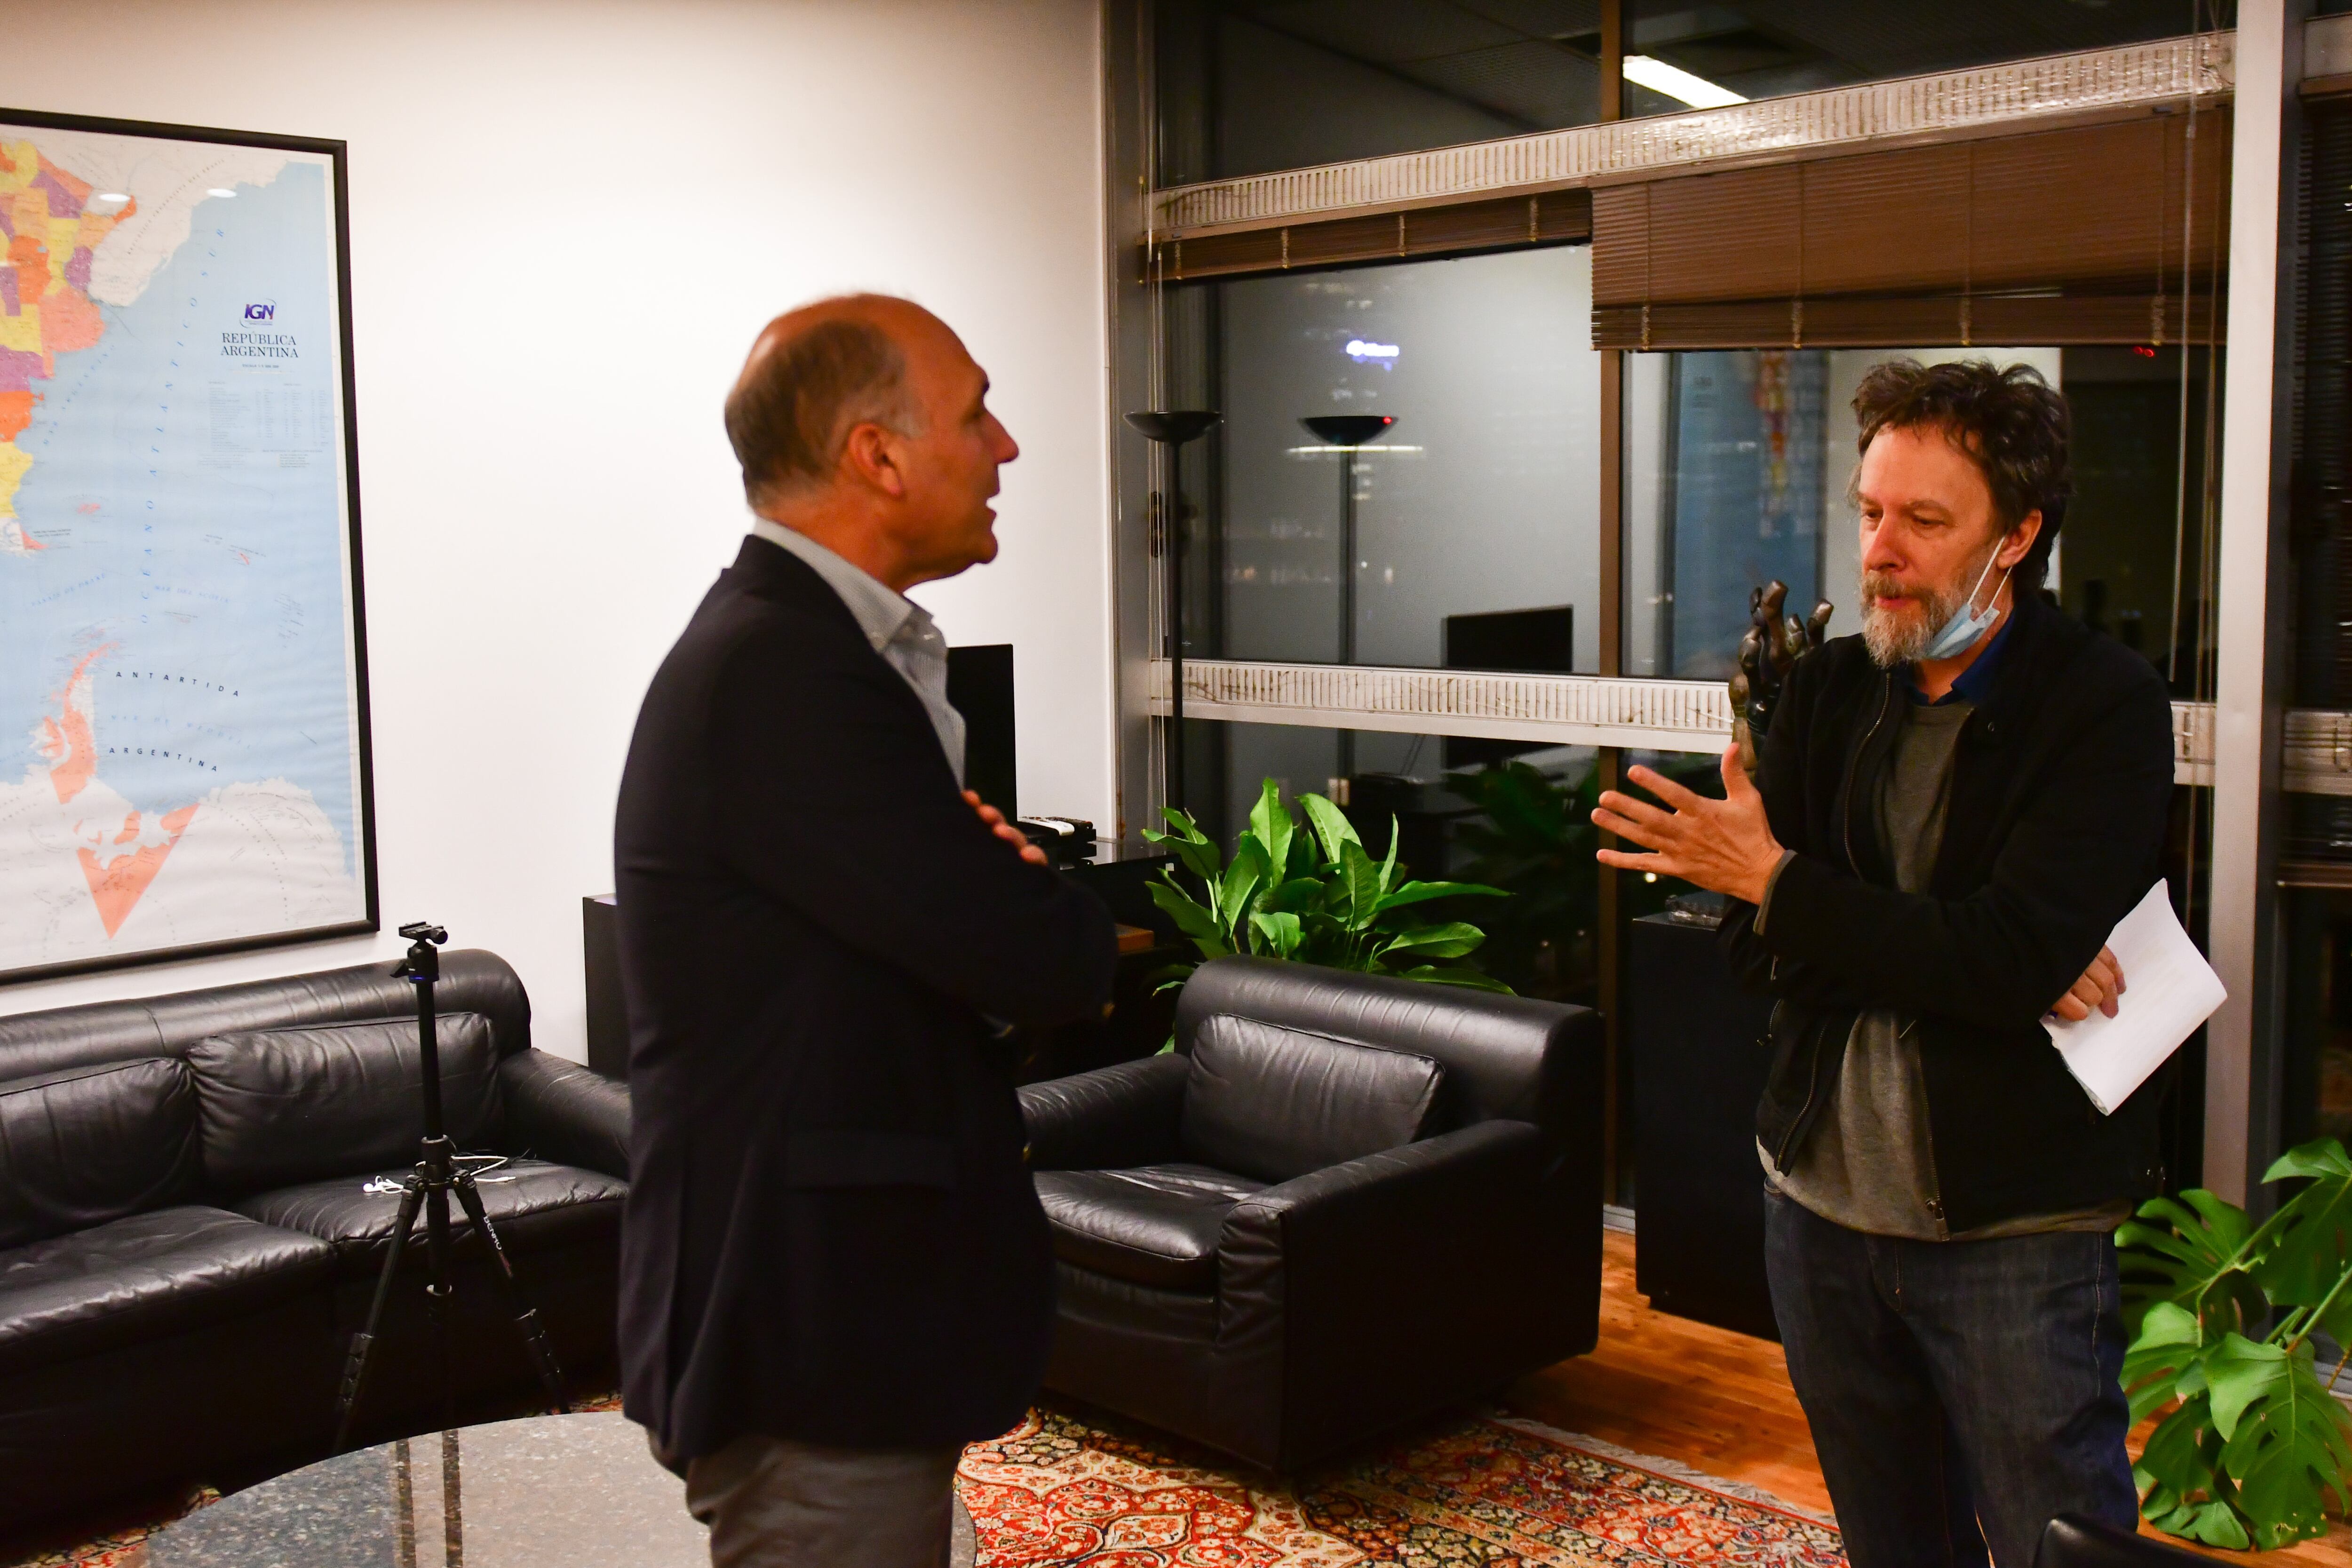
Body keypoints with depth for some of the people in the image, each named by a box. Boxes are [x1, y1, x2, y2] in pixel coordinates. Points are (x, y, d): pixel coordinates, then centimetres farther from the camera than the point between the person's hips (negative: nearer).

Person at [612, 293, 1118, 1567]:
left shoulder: (796, 644, 10)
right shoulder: (780, 671, -23)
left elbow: (955, 923, 13)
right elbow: (1048, 962, -24)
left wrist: (1015, 890, -9)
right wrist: (1069, 918, -1)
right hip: (811, 1340, -10)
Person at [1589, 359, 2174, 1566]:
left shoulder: (2105, 706, -11)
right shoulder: (1827, 689, 4)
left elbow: (2018, 954, -23)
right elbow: (1758, 949, -3)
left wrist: (1781, 881, -17)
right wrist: (1974, 964, -17)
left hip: (2013, 1226, -5)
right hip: (1821, 1199, 5)